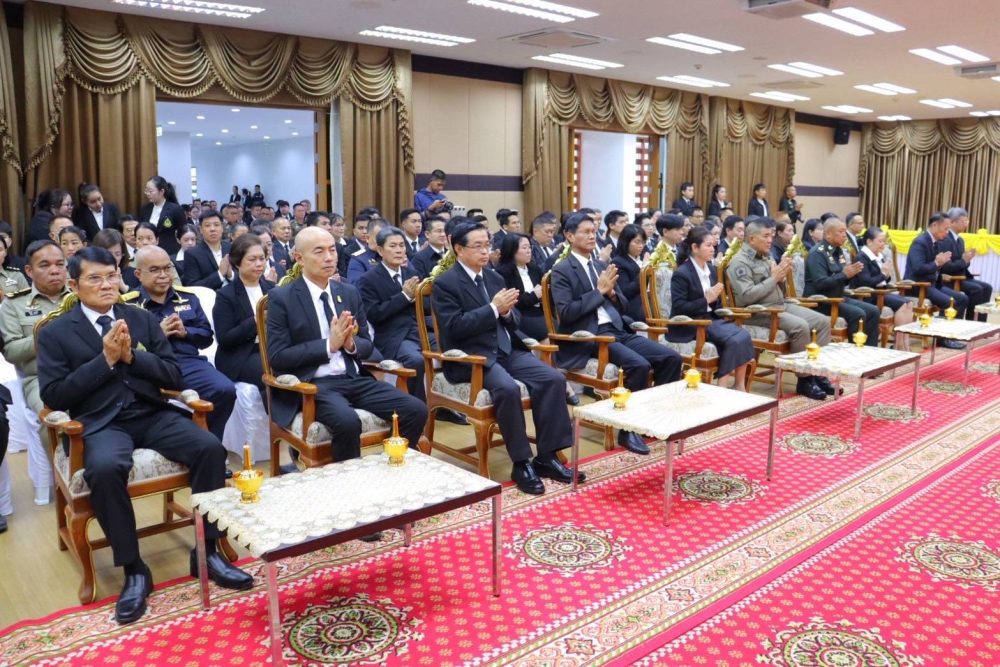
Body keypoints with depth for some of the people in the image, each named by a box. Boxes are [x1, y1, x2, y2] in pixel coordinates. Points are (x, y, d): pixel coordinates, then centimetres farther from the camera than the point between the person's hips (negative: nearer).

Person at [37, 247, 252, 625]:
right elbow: (53, 397, -3)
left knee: (211, 448, -23)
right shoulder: (55, 333, 7)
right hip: (102, 424, -3)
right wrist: (105, 360, -11)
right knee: (104, 468, -36)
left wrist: (132, 356, -9)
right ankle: (133, 569, -17)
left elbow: (174, 377, 8)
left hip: (152, 414, 3)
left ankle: (207, 552, -9)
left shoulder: (142, 319, 14)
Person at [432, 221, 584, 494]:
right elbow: (454, 327, -16)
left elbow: (514, 319, 18)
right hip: (472, 356, -7)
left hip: (507, 349, 7)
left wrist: (507, 312, -7)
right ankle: (521, 464, -17)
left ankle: (546, 457, -7)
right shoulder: (445, 283, -5)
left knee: (554, 378, -14)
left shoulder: (494, 277, 17)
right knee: (508, 388, -34)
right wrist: (493, 308, -19)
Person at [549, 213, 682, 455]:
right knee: (639, 364, -29)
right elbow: (566, 313, -15)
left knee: (671, 358, -8)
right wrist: (599, 291, -13)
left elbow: (623, 307, 20)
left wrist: (611, 291, -2)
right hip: (589, 337, -7)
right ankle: (628, 429, -12)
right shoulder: (561, 271, -2)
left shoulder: (602, 266, 19)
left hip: (617, 330, 7)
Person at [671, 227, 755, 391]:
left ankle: (740, 385, -13)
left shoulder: (711, 269, 12)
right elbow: (678, 308, -18)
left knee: (743, 335, -18)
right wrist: (706, 300, -19)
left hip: (711, 318, 8)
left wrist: (716, 298, 0)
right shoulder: (681, 273, -12)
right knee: (733, 339, -25)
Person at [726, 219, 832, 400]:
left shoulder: (766, 257, 16)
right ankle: (805, 379, -15)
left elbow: (779, 292, 20)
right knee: (800, 326, -29)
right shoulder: (740, 262, -10)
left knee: (823, 321, -3)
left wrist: (782, 277, -2)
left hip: (781, 305, 9)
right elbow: (747, 296, -22)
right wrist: (773, 278, -16)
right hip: (758, 312, -9)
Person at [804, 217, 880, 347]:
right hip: (820, 301, -9)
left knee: (873, 311, 0)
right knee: (858, 314, -24)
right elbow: (820, 284, -25)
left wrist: (851, 273, -4)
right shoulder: (817, 253, -15)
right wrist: (845, 274, -23)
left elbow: (842, 281, 17)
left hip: (838, 297, 9)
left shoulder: (839, 251, 12)